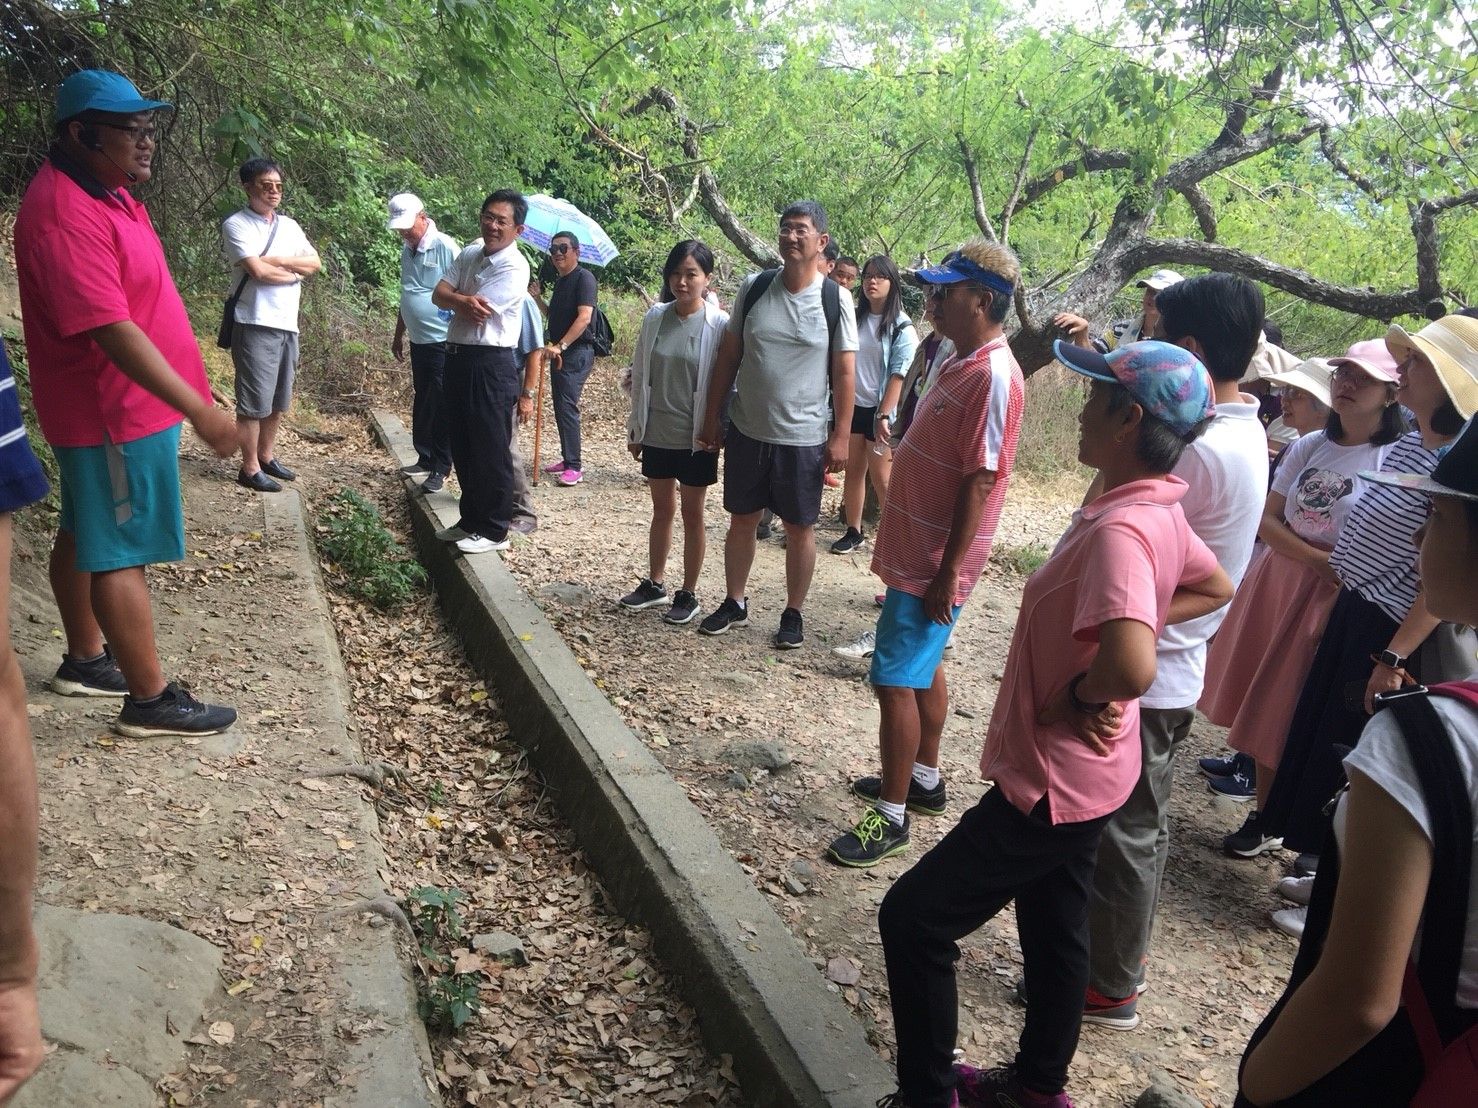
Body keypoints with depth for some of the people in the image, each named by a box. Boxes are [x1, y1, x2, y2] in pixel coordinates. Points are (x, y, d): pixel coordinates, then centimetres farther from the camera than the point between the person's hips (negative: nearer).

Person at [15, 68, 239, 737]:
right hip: (116, 414, -10)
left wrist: (186, 394, 20)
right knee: (122, 552, -3)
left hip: (120, 405, 10)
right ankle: (149, 700, 6)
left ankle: (85, 660, 34)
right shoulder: (64, 214, -23)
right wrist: (198, 409, -29)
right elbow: (111, 330, -28)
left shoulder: (104, 192, 10)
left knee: (84, 535, 19)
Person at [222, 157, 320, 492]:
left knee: (279, 399, 15)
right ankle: (250, 468, 6)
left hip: (288, 324, 7)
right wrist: (294, 272, -2)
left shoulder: (289, 225, 14)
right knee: (254, 400, -2)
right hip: (255, 325, -7)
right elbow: (258, 271, -17)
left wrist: (275, 260, -8)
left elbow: (314, 262, 4)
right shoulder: (236, 224, -6)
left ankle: (267, 456, 28)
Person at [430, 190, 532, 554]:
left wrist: (456, 300, 1)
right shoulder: (469, 254, 11)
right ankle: (471, 519, 30)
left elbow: (476, 314, -18)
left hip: (491, 365, -8)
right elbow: (439, 294, 2)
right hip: (458, 358, 8)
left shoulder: (514, 268, -14)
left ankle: (494, 530, 11)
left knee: (491, 451, 0)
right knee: (462, 446, 16)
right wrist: (465, 299, -18)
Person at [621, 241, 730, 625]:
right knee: (662, 510, 16)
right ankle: (654, 584, 29)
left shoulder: (719, 324, -10)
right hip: (657, 433, 4)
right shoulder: (656, 318, 1)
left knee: (692, 513, 8)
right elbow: (640, 377, 6)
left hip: (696, 438, -4)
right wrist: (635, 428, 8)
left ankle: (688, 594, 19)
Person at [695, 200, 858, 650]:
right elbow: (728, 356, 5)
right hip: (746, 431, 3)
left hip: (804, 439, -3)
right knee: (741, 521, 14)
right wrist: (712, 419, 5)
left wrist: (840, 436, -8)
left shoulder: (834, 299, -7)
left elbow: (843, 373, -4)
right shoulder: (754, 287, 0)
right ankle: (735, 603, 31)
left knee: (799, 529, 8)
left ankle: (793, 613, 24)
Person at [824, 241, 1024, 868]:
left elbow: (979, 481, -24)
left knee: (895, 681, -4)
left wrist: (947, 573, -22)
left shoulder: (993, 376, -21)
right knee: (923, 670, 21)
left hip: (934, 565, -10)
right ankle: (923, 779, 38)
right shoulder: (960, 363, 9)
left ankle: (891, 816, 10)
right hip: (914, 550, 10)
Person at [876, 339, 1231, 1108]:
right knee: (1055, 928, 25)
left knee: (912, 918, 1)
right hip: (1081, 774, 10)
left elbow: (1132, 669, -43)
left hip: (1053, 780, -10)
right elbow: (1215, 588, 20)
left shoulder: (1119, 530, -29)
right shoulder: (1158, 512, 1)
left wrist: (1074, 696, -22)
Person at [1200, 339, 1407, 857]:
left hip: (1333, 600, -5)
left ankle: (1267, 821, 22)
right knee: (1256, 702, 11)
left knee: (1285, 713, 2)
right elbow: (1267, 520, -2)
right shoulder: (1310, 446, 4)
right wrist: (1321, 560, -15)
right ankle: (1263, 814, 27)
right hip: (1276, 580, 5)